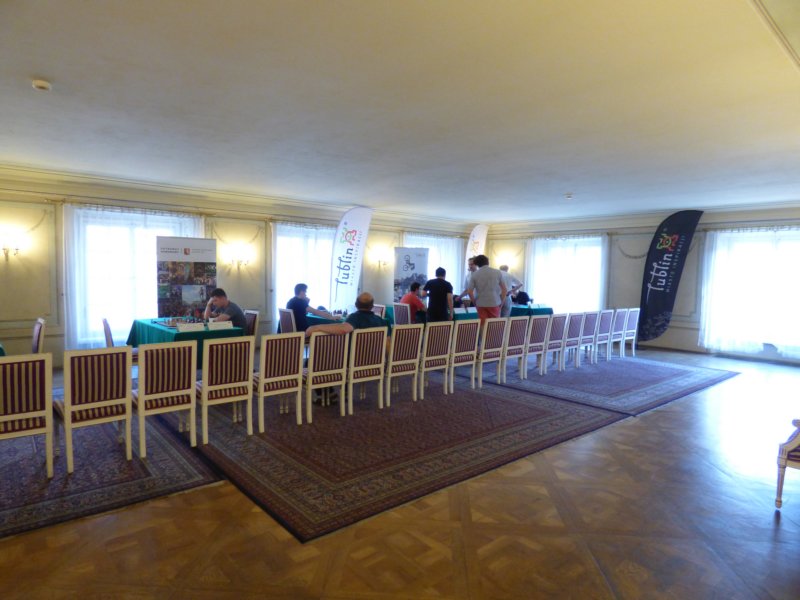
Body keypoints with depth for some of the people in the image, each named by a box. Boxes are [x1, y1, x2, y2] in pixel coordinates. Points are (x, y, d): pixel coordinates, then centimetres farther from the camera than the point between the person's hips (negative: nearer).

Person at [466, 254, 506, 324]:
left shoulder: (474, 275, -1)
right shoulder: (498, 272, 1)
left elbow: (470, 292, -4)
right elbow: (504, 290, 2)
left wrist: (475, 303, 8)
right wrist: (501, 302, 10)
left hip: (481, 304, 0)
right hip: (495, 303, 0)